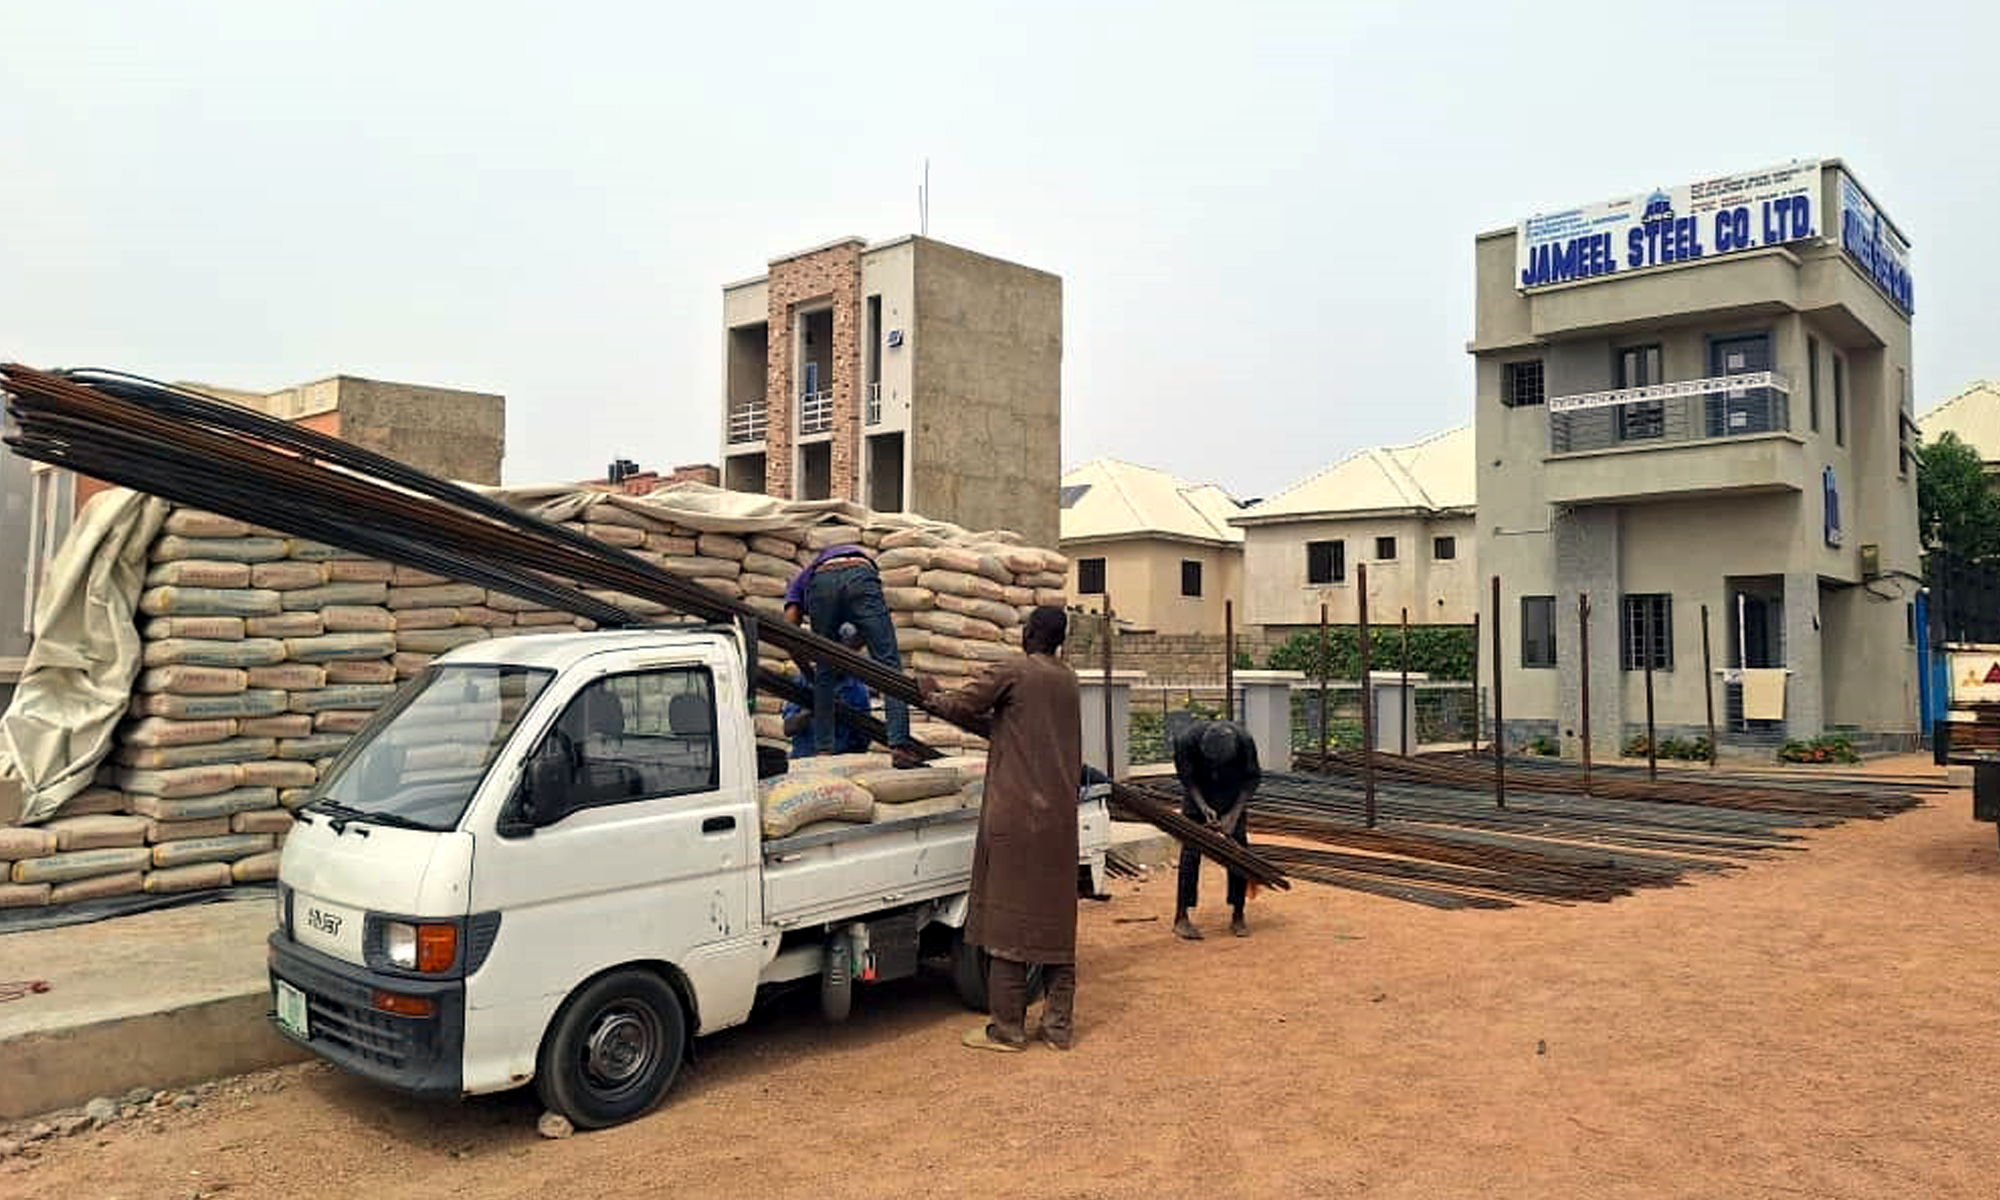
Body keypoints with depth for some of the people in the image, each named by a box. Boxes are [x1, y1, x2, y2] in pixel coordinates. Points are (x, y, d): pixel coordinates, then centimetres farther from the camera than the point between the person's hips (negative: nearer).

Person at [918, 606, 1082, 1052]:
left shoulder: (1011, 672, -9)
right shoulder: (1068, 680, 12)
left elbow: (960, 707, -2)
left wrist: (930, 693, 17)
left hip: (1016, 814, -6)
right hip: (1060, 815, 6)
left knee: (1009, 916, 0)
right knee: (1056, 918, 11)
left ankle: (1008, 1027, 4)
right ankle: (1060, 1023, 16)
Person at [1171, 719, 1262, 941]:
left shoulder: (1244, 741, -29)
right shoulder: (1186, 740, -31)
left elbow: (1251, 779, -14)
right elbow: (1187, 779, -15)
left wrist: (1234, 815, -19)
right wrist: (1204, 809, -27)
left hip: (1233, 793, 1)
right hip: (1199, 794, -1)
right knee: (1191, 851, -9)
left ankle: (1237, 916, 6)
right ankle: (1181, 918, -6)